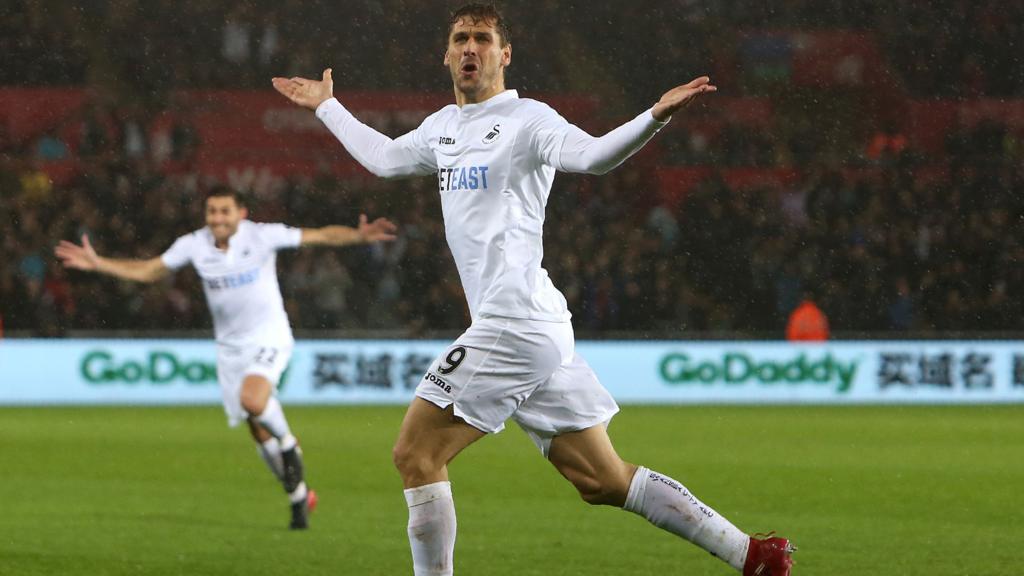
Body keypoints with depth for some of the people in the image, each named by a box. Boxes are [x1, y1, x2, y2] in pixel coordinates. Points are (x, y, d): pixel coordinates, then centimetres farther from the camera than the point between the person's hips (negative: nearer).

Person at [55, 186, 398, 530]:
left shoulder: (262, 236, -13)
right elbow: (148, 271, 9)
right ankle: (299, 497, 22)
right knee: (260, 432, 5)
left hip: (269, 336, -4)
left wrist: (358, 236, -31)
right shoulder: (194, 245, -2)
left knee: (252, 399, -33)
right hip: (230, 346, 4)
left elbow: (322, 236, -14)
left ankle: (289, 446, -4)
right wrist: (97, 264, 2)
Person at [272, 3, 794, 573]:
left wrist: (656, 116, -41)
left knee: (417, 455, -6)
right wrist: (327, 107, 48)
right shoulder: (443, 127, 21)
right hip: (539, 332, 9)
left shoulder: (526, 119, -6)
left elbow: (590, 155, -24)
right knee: (602, 479, 7)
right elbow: (382, 157, 40)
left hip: (511, 327, -9)